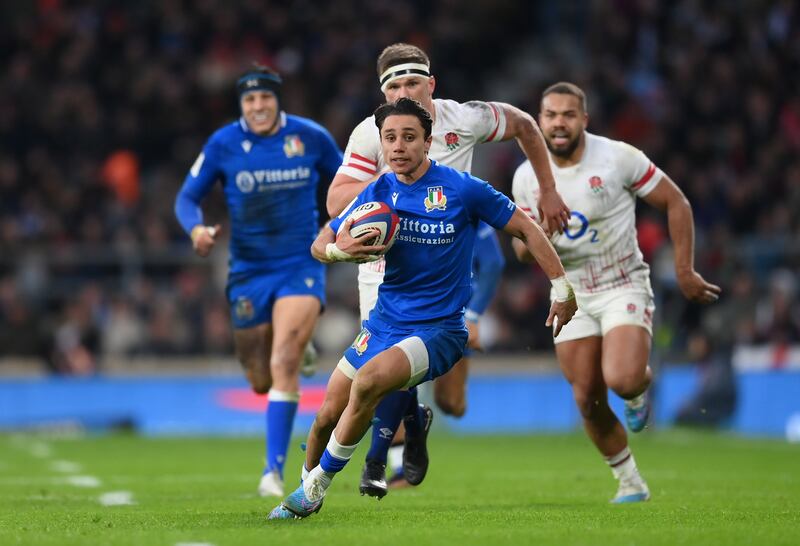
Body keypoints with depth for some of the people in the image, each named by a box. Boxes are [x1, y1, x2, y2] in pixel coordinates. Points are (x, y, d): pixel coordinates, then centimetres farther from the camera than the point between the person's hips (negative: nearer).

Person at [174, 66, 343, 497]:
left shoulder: (311, 137, -3)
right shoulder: (223, 144, -4)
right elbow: (187, 197, 1)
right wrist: (196, 228, -20)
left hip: (301, 266, -2)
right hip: (248, 271, 2)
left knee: (284, 360, -23)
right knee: (261, 382, 8)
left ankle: (274, 468, -20)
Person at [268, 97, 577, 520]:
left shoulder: (464, 190, -12)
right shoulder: (378, 193, 1)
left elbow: (526, 230, -2)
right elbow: (320, 244, 6)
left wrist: (562, 288, -4)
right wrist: (338, 249, -18)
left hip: (439, 328, -5)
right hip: (385, 322, 5)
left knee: (368, 382, -30)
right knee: (328, 413, 2)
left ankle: (317, 485, -14)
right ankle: (305, 491, 29)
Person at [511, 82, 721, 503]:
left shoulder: (618, 158, -13)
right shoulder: (527, 177, -1)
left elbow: (676, 204, -4)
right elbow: (522, 250, 8)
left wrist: (685, 271, -5)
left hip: (624, 286, -4)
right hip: (571, 294, 4)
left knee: (620, 380, -27)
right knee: (588, 402, 0)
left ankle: (642, 381, 11)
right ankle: (630, 483, 20)